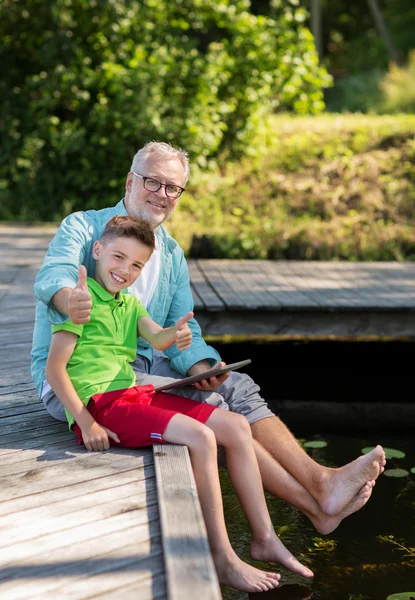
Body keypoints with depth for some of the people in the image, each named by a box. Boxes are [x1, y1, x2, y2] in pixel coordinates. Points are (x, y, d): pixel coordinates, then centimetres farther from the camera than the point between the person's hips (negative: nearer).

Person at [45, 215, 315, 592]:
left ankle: (264, 538, 7)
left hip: (136, 394, 9)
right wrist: (85, 423, -19)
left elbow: (156, 338, -2)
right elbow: (55, 368, -14)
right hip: (100, 403, -9)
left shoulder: (129, 303, 18)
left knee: (236, 427, 2)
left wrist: (175, 333, -27)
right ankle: (223, 560, -18)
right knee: (199, 437, -26)